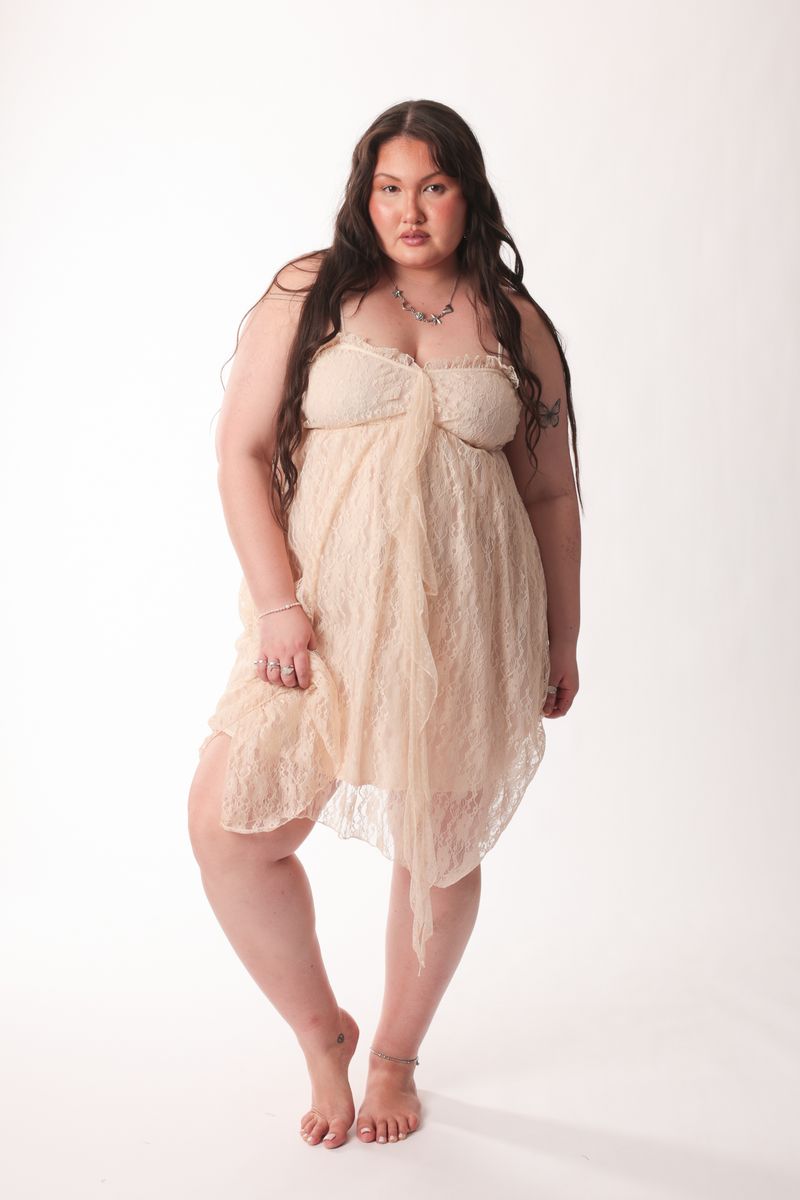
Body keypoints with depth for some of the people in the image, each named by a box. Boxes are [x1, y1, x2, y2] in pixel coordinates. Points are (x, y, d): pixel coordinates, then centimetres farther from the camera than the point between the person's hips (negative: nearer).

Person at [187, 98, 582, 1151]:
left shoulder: (515, 323, 9)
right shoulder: (310, 292, 4)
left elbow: (553, 495, 12)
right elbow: (242, 450, 0)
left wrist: (561, 645, 12)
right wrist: (277, 603, -11)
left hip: (469, 629, 1)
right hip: (328, 618, 0)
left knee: (441, 848, 8)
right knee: (230, 824, -9)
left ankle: (397, 1056, 34)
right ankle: (321, 1031, 18)